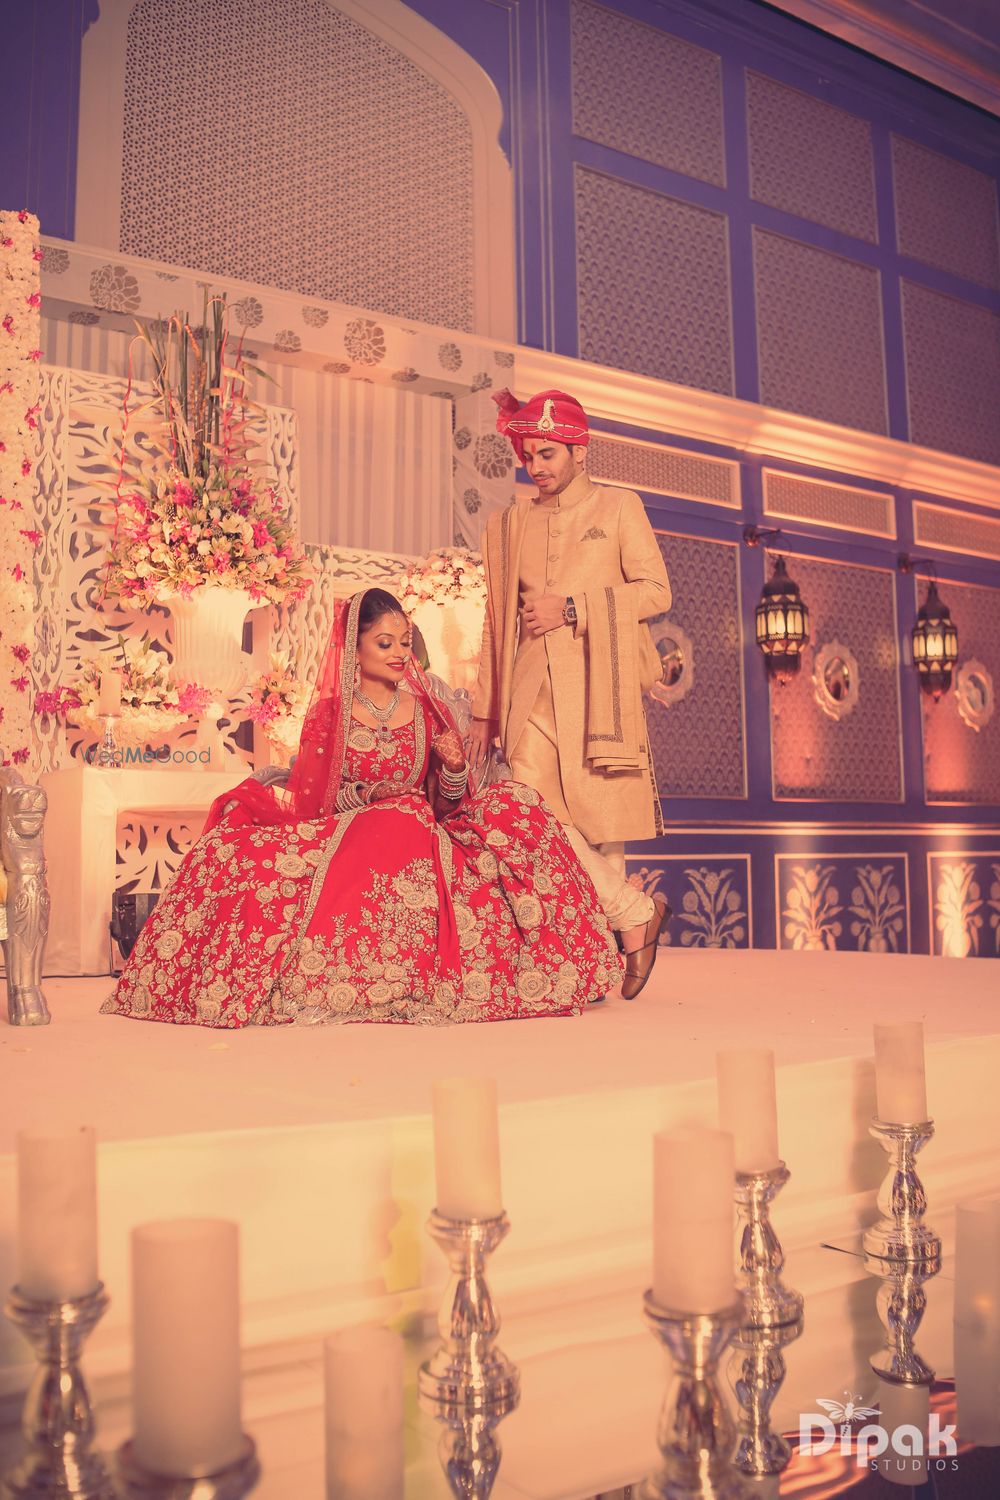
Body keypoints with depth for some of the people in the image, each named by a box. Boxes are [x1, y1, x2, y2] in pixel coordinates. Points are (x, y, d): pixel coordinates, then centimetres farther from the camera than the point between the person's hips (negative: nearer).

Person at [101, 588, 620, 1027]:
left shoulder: (428, 711, 14)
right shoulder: (329, 713, 9)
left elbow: (450, 804, 14)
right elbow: (306, 802, 5)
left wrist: (454, 766, -6)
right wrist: (258, 801, -12)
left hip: (422, 840, 2)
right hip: (343, 843, -1)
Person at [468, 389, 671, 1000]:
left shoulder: (619, 508, 11)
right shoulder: (508, 523, 20)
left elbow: (656, 591, 2)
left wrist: (573, 607, -8)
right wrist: (484, 713, 16)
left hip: (599, 682, -3)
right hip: (531, 687, 3)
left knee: (601, 815, -5)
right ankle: (635, 914, -3)